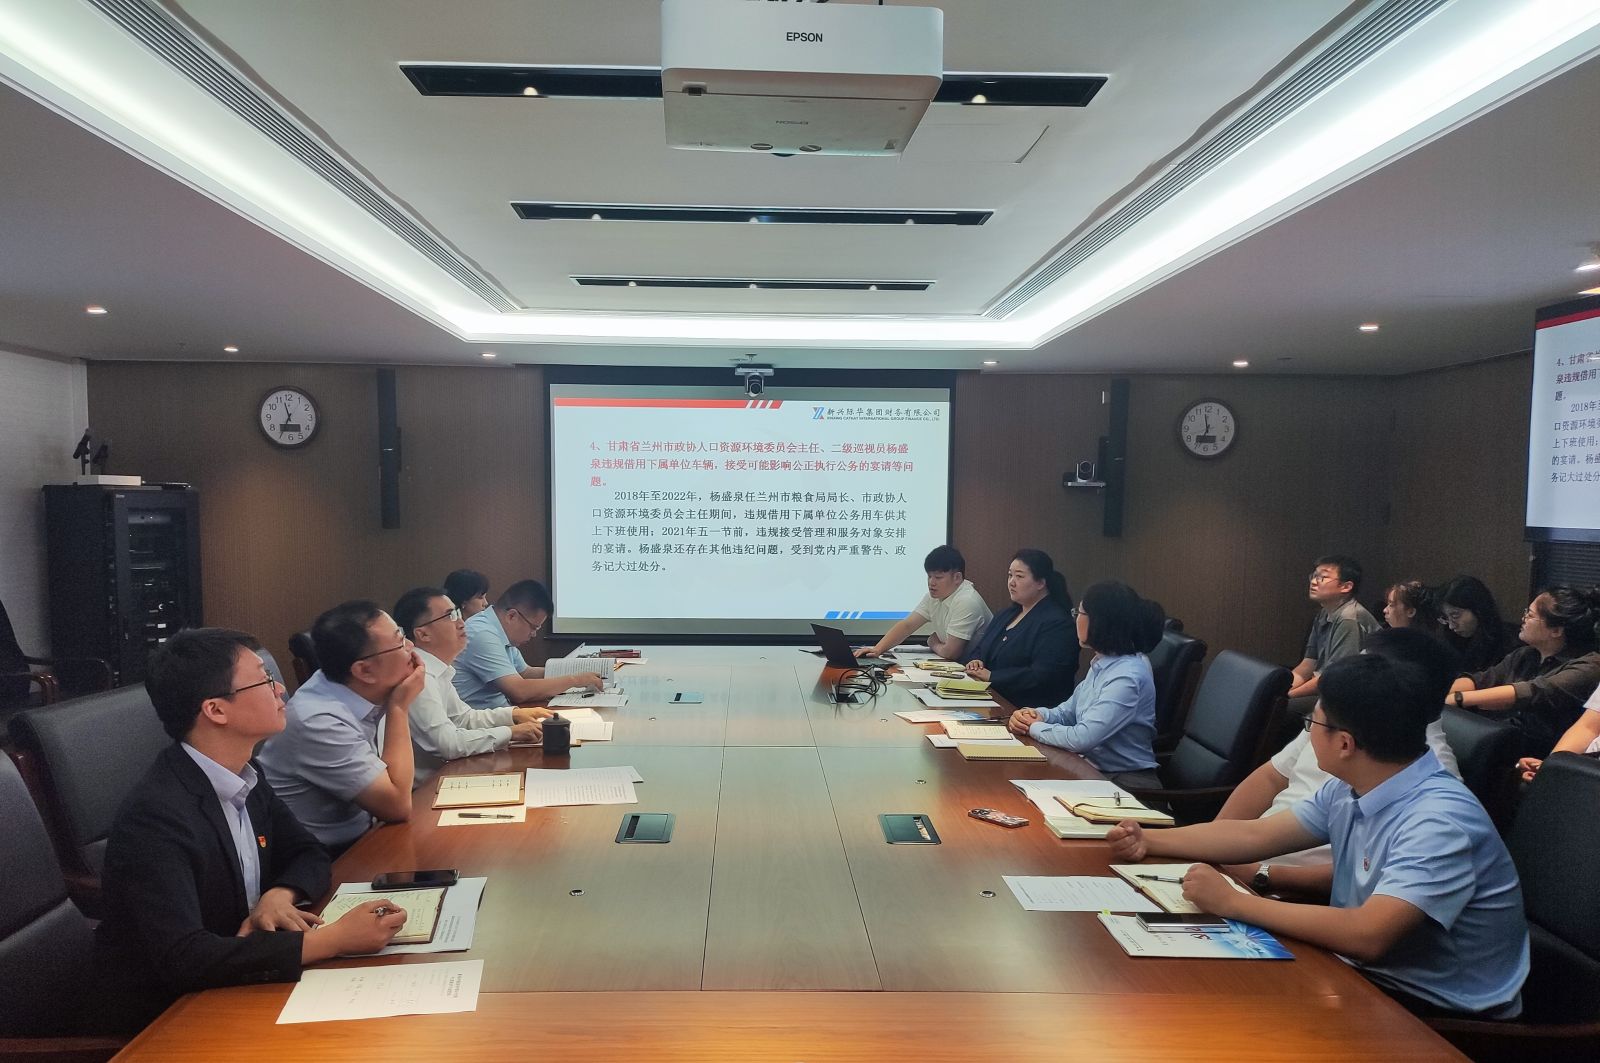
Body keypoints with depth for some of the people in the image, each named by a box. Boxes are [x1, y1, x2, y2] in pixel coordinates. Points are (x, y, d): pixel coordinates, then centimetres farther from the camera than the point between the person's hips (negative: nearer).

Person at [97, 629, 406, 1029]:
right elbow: (183, 959, -31)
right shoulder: (154, 817, -24)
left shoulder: (245, 777, -1)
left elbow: (308, 855, 11)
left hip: (237, 989, 7)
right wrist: (333, 940, -31)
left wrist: (280, 895, -12)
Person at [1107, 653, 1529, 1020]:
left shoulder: (1439, 822, -27)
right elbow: (1255, 835, 9)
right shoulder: (1350, 790, -1)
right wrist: (1148, 841, 6)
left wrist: (1233, 902, -29)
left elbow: (1367, 935, -37)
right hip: (1371, 973, 7)